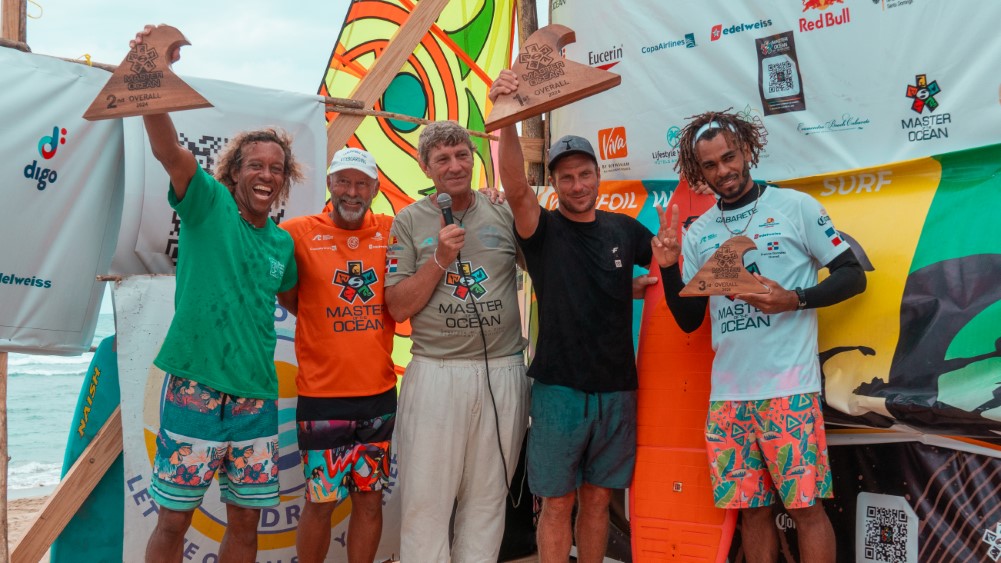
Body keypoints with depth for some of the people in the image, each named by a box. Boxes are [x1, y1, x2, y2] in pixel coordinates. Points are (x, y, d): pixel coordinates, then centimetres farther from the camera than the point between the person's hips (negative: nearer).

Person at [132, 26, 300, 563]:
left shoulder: (283, 243, 11)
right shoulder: (208, 205, -3)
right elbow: (168, 149, -21)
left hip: (255, 395, 5)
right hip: (195, 389, -5)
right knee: (173, 520, 3)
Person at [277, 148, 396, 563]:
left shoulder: (392, 231, 1)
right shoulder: (298, 232, -5)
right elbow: (285, 296, 4)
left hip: (380, 392, 3)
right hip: (322, 394, -3)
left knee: (370, 498, 13)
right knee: (321, 502, 7)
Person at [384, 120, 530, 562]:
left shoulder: (504, 213, 6)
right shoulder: (409, 221, 3)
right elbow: (398, 307, -3)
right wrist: (440, 259, -11)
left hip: (503, 372, 2)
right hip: (435, 373, -1)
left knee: (487, 499, 12)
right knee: (426, 500, 3)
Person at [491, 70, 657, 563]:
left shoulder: (624, 230, 8)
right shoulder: (542, 230, -4)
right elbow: (515, 185, -23)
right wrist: (507, 117, -38)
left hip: (617, 388, 4)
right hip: (559, 387, -3)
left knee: (597, 498, 14)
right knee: (557, 502, 4)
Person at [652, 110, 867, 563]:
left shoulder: (795, 206, 0)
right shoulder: (698, 233, 10)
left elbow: (853, 276, 1)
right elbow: (688, 321, 12)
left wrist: (793, 299, -14)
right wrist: (668, 267, -4)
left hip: (788, 388, -3)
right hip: (727, 394, 4)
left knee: (805, 506, 0)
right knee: (750, 508, 9)